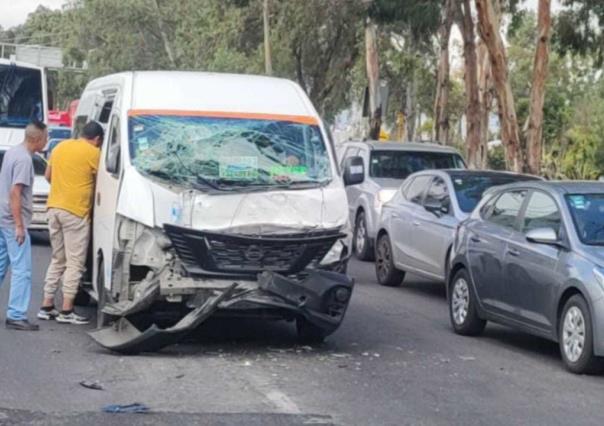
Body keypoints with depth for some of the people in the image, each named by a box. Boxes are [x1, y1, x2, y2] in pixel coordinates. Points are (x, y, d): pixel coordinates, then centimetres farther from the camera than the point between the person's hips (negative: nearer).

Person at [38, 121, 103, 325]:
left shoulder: (61, 146, 12)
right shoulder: (93, 153, -7)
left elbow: (48, 175, 19)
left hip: (54, 207, 7)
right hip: (76, 211, -7)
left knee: (57, 259, 16)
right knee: (75, 263, -1)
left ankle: (47, 306, 15)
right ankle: (66, 311, -4)